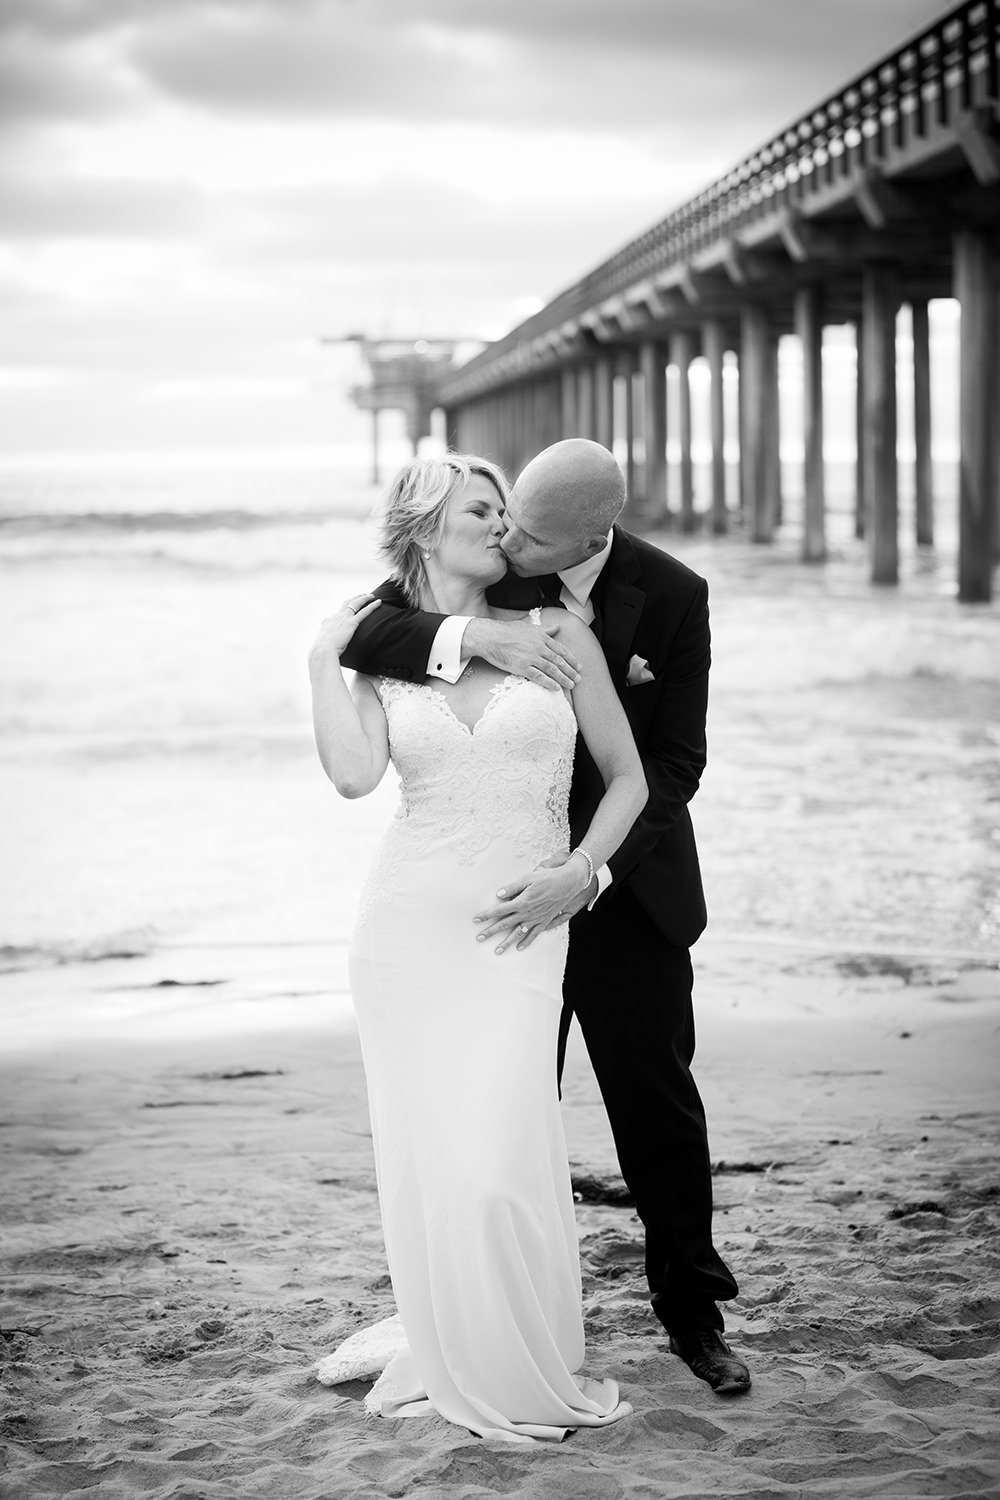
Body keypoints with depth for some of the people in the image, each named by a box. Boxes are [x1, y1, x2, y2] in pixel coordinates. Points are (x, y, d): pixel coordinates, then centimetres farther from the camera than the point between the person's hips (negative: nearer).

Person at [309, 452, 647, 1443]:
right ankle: (444, 1363, 22)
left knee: (497, 1163, -9)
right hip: (407, 924, 2)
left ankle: (529, 1375, 10)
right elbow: (353, 774, -12)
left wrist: (577, 870, -6)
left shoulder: (555, 634, 3)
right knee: (423, 1159, 6)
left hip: (516, 936, -1)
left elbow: (626, 778, 8)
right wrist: (325, 657, -8)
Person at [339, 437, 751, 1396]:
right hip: (501, 876, 1)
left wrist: (584, 876, -29)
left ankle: (692, 1310, 26)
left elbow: (670, 767, -15)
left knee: (658, 1101, 9)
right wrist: (471, 636, -37)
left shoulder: (672, 595, -15)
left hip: (626, 883, -1)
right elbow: (359, 632, -18)